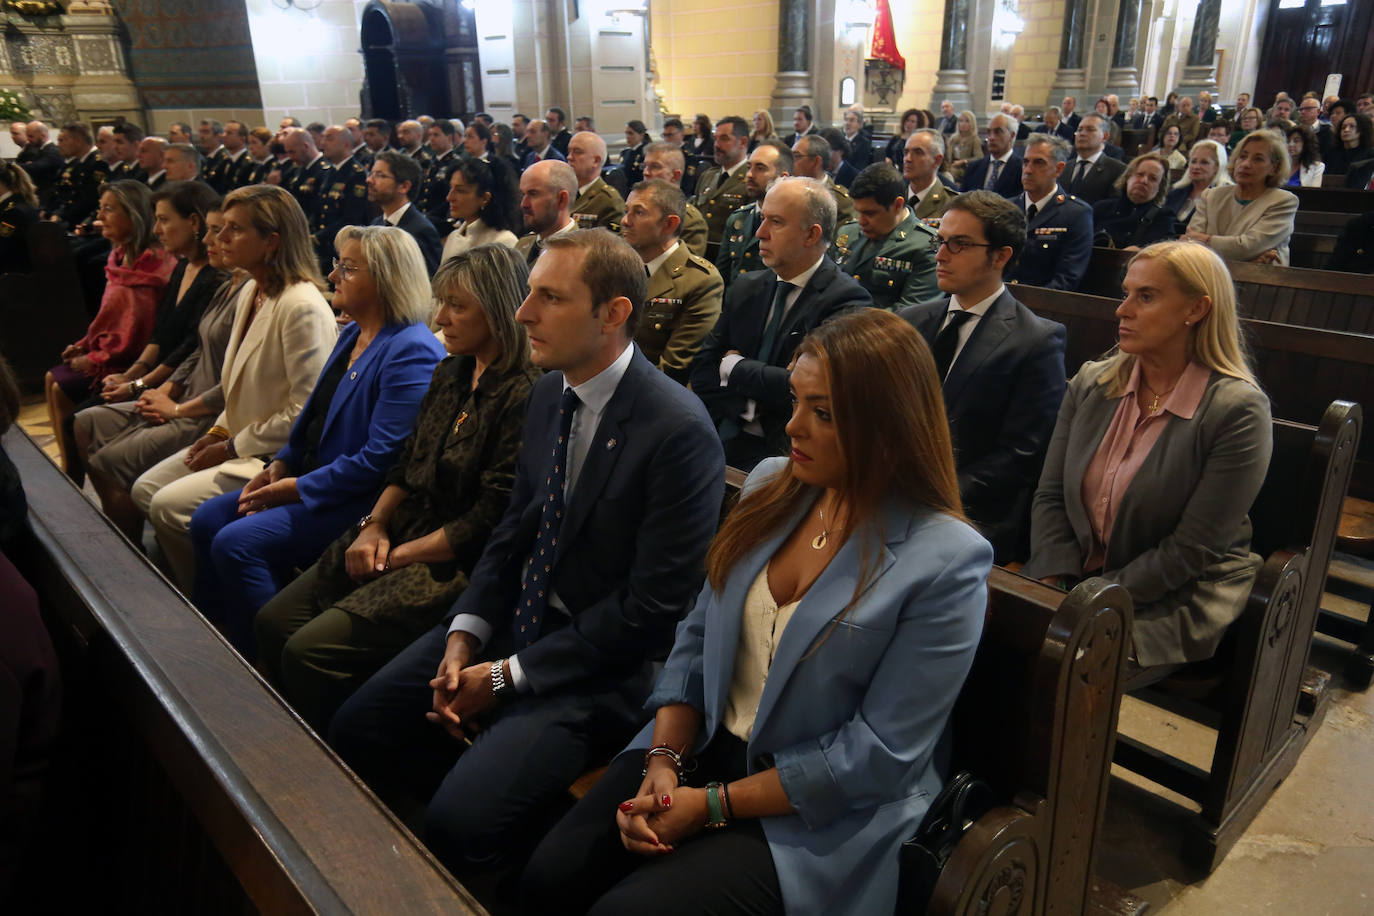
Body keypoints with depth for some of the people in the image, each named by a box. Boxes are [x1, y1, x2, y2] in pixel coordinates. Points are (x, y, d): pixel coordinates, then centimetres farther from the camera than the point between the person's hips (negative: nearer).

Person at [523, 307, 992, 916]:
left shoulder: (945, 563, -18)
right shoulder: (772, 487, 0)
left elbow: (879, 753, -17)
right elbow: (699, 634, 4)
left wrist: (714, 803, -15)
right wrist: (665, 760, -9)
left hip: (818, 815, -4)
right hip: (703, 747, 5)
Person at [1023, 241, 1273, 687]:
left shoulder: (1238, 410, -12)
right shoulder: (1092, 383, 4)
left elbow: (1190, 550, -14)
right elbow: (1050, 496, 3)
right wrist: (1054, 585, -12)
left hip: (1174, 601, -4)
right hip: (1074, 575, 5)